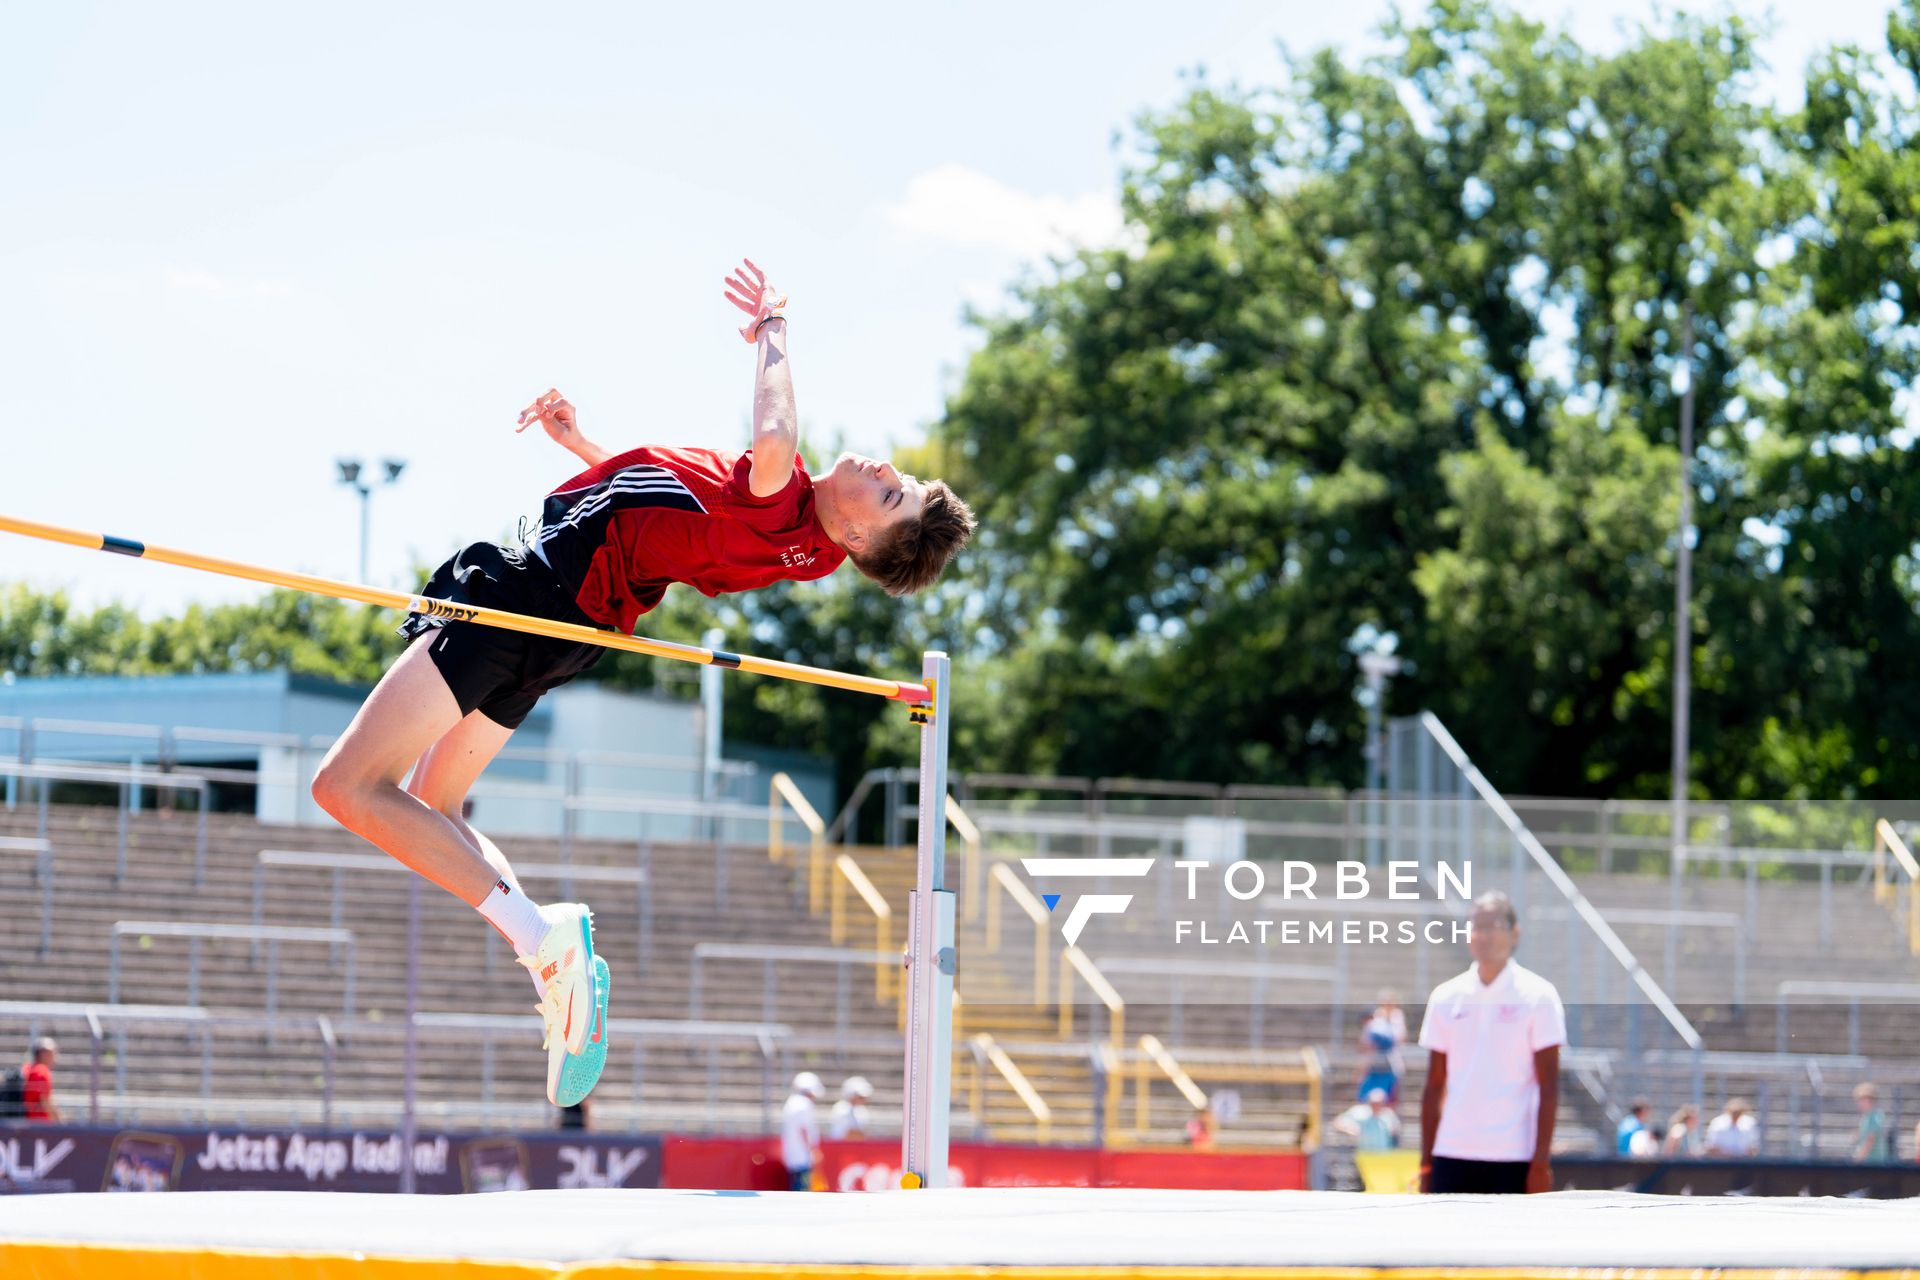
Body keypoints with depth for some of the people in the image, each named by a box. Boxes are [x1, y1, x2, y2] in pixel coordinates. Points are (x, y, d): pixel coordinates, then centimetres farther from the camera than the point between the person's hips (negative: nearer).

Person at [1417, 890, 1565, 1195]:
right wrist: (1425, 1163, 8)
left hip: (1513, 1157, -4)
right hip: (1452, 1155, 4)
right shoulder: (1446, 997, 10)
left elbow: (1549, 1088, -4)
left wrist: (1541, 1162, -11)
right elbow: (1435, 1087, 13)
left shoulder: (1538, 996, -1)